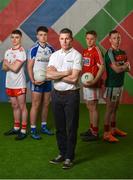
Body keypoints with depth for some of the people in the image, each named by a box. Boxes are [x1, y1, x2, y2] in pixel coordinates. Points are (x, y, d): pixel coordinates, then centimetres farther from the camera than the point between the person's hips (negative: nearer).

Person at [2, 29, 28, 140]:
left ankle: (23, 130, 6)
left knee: (22, 107, 1)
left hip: (19, 84, -7)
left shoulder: (21, 52, -12)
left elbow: (15, 68, -18)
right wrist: (11, 65, -14)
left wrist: (7, 64, -1)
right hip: (9, 84, 7)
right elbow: (4, 68, 6)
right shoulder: (8, 51, 10)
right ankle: (16, 128, 26)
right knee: (15, 106, 15)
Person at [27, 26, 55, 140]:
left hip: (48, 80, 5)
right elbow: (29, 67, -8)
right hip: (37, 81, -5)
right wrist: (33, 80, -17)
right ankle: (33, 130, 5)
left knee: (46, 104, 12)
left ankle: (44, 127, 24)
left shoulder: (51, 49, 4)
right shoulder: (34, 49, -8)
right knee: (36, 105, -2)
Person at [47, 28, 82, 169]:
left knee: (71, 127, 2)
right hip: (57, 94, 5)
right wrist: (65, 73, -12)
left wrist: (56, 75, -6)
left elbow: (74, 78, -15)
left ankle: (69, 157, 10)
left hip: (71, 94, -5)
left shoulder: (76, 55, -5)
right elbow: (48, 74, -5)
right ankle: (62, 153, 24)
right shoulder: (54, 55, 9)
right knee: (59, 127, 12)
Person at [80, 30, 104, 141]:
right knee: (89, 107, 16)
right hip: (86, 83, 8)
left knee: (93, 108, -2)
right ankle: (91, 129, 28)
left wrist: (94, 81, -26)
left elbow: (102, 68, -18)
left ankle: (95, 133, 7)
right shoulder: (85, 51, 12)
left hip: (93, 84, -8)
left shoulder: (96, 51, -13)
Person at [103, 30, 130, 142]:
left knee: (115, 108, 15)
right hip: (112, 85, -8)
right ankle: (107, 133, 2)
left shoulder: (123, 53, 12)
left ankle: (113, 129, 26)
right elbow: (117, 69, -19)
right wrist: (124, 66, -1)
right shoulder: (110, 53, -13)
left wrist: (120, 66, -9)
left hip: (120, 84, 8)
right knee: (110, 109, -4)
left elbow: (128, 68, 10)